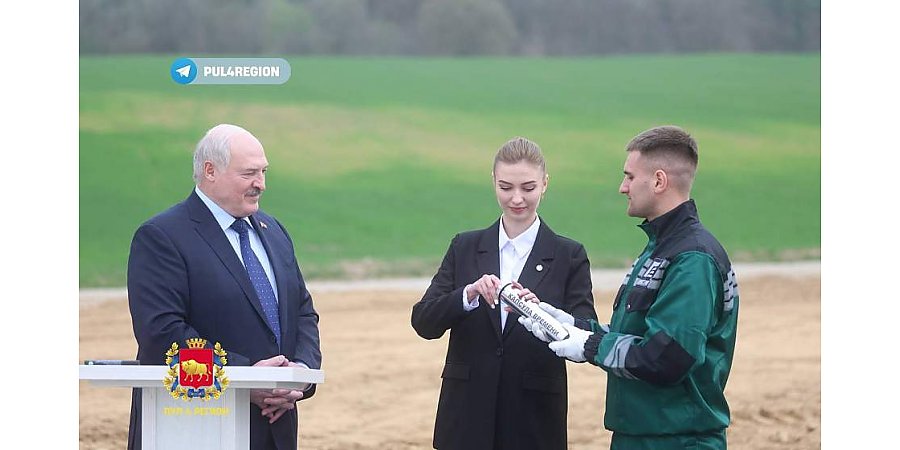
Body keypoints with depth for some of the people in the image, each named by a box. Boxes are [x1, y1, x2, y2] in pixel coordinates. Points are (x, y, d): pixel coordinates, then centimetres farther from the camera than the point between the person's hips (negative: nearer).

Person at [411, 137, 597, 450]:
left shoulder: (569, 256, 3)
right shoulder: (466, 248, 8)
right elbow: (423, 321, -1)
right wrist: (470, 294, -20)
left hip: (534, 421, -1)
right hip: (469, 416, 2)